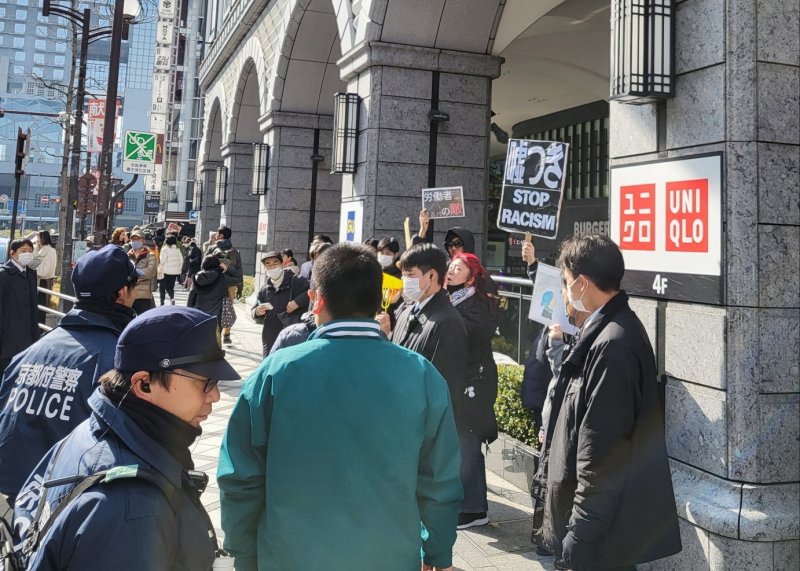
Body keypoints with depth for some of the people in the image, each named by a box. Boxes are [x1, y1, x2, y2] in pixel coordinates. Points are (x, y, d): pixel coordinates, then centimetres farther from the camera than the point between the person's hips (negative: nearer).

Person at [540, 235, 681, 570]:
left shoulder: (612, 344, -24)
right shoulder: (614, 329, 6)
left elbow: (600, 446, -24)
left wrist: (581, 528, -20)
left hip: (606, 519, -9)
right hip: (612, 504, 9)